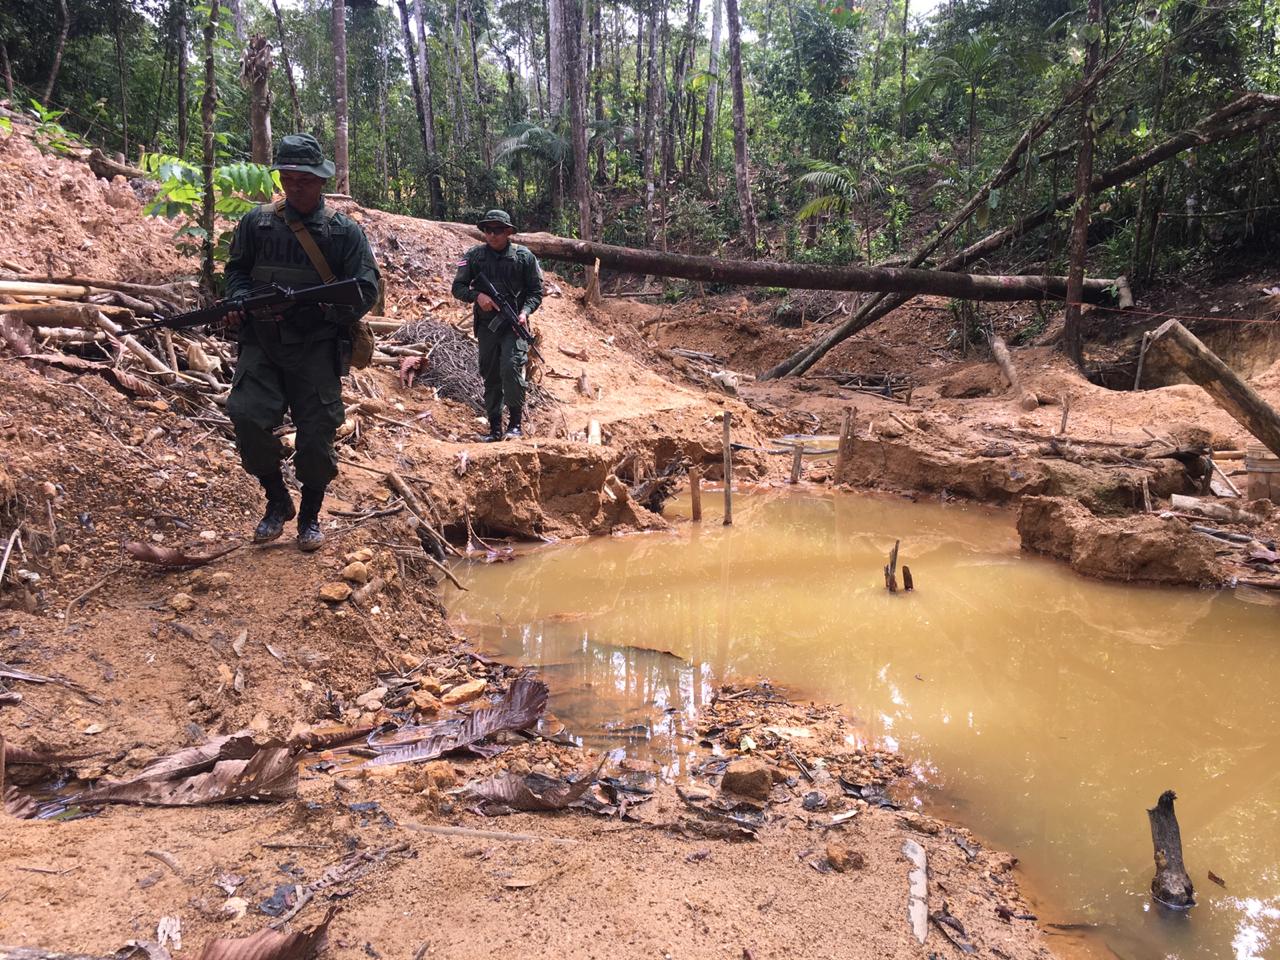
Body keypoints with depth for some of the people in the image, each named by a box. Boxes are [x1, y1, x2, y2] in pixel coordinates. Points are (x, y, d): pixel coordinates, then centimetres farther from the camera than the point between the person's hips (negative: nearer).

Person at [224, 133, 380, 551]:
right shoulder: (257, 222, 11)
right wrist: (240, 300, -4)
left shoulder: (345, 231, 4)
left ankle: (310, 517, 20)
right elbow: (236, 270, 18)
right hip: (262, 343, 2)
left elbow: (366, 288, -1)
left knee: (316, 436, -2)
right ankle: (277, 501, 8)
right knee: (248, 416, -16)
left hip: (316, 348, -2)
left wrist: (330, 308, -20)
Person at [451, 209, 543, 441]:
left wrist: (525, 311, -13)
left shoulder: (524, 256, 1)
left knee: (511, 367, -21)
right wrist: (477, 296, -13)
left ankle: (515, 423, -8)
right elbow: (458, 287, 6)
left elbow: (536, 291, 5)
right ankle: (495, 428, 16)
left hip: (514, 325, -3)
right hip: (486, 325, 3)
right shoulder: (474, 255, 5)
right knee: (490, 377, 7)